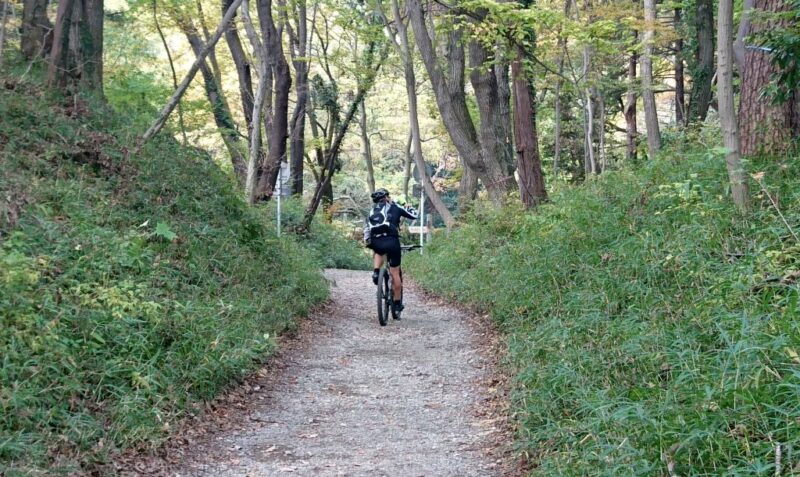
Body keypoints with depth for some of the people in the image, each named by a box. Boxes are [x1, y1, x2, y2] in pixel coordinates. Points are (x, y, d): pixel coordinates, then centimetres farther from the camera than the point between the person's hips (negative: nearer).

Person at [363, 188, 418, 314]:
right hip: (391, 241, -3)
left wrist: (368, 243, 30)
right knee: (395, 273, 7)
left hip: (376, 243, 3)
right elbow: (414, 215, 22)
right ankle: (397, 303, 10)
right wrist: (408, 209, 41)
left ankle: (376, 272, 13)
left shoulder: (373, 211, 26)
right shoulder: (395, 208, 18)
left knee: (379, 253, 39)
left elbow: (366, 229, 22)